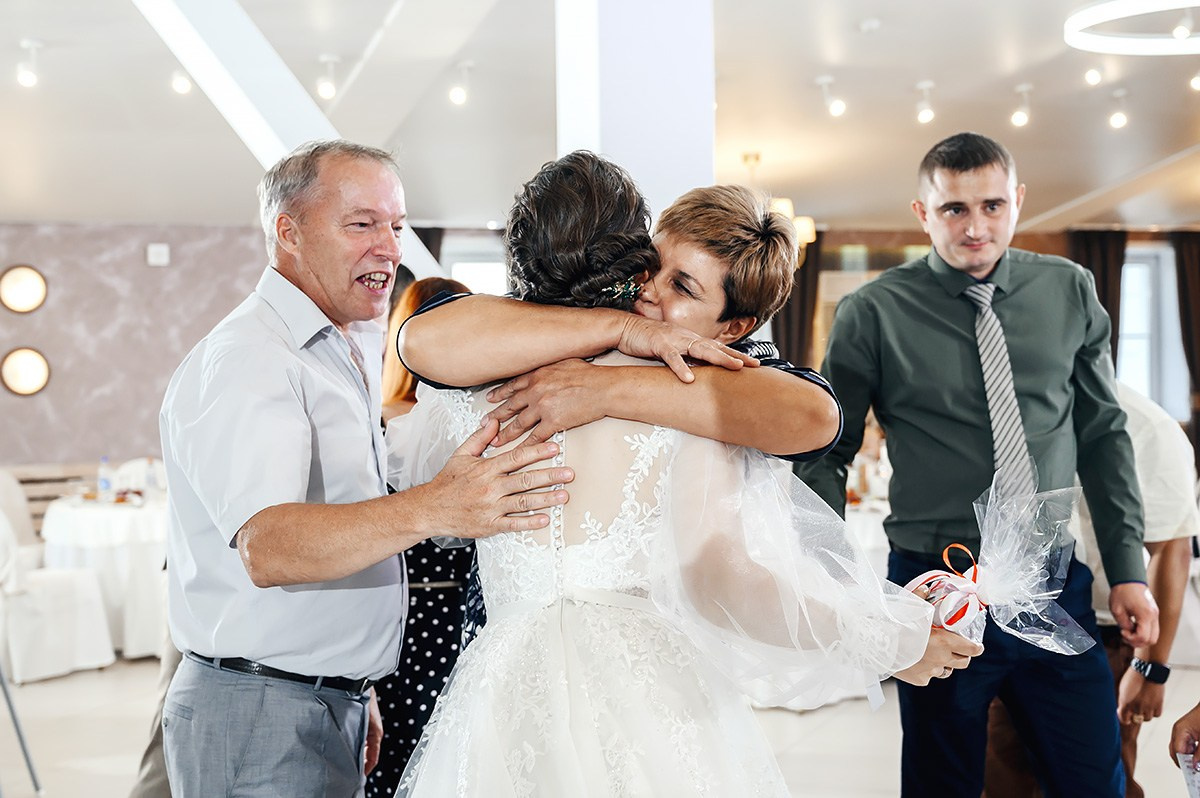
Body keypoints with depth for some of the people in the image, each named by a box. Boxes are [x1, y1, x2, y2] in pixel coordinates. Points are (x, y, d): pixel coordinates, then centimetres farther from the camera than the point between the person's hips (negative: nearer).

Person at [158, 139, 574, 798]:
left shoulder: (349, 353, 14)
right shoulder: (245, 358, -16)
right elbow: (268, 547, -32)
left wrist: (357, 690, 15)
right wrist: (431, 509, -46)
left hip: (334, 705, 9)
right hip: (258, 716, -9)